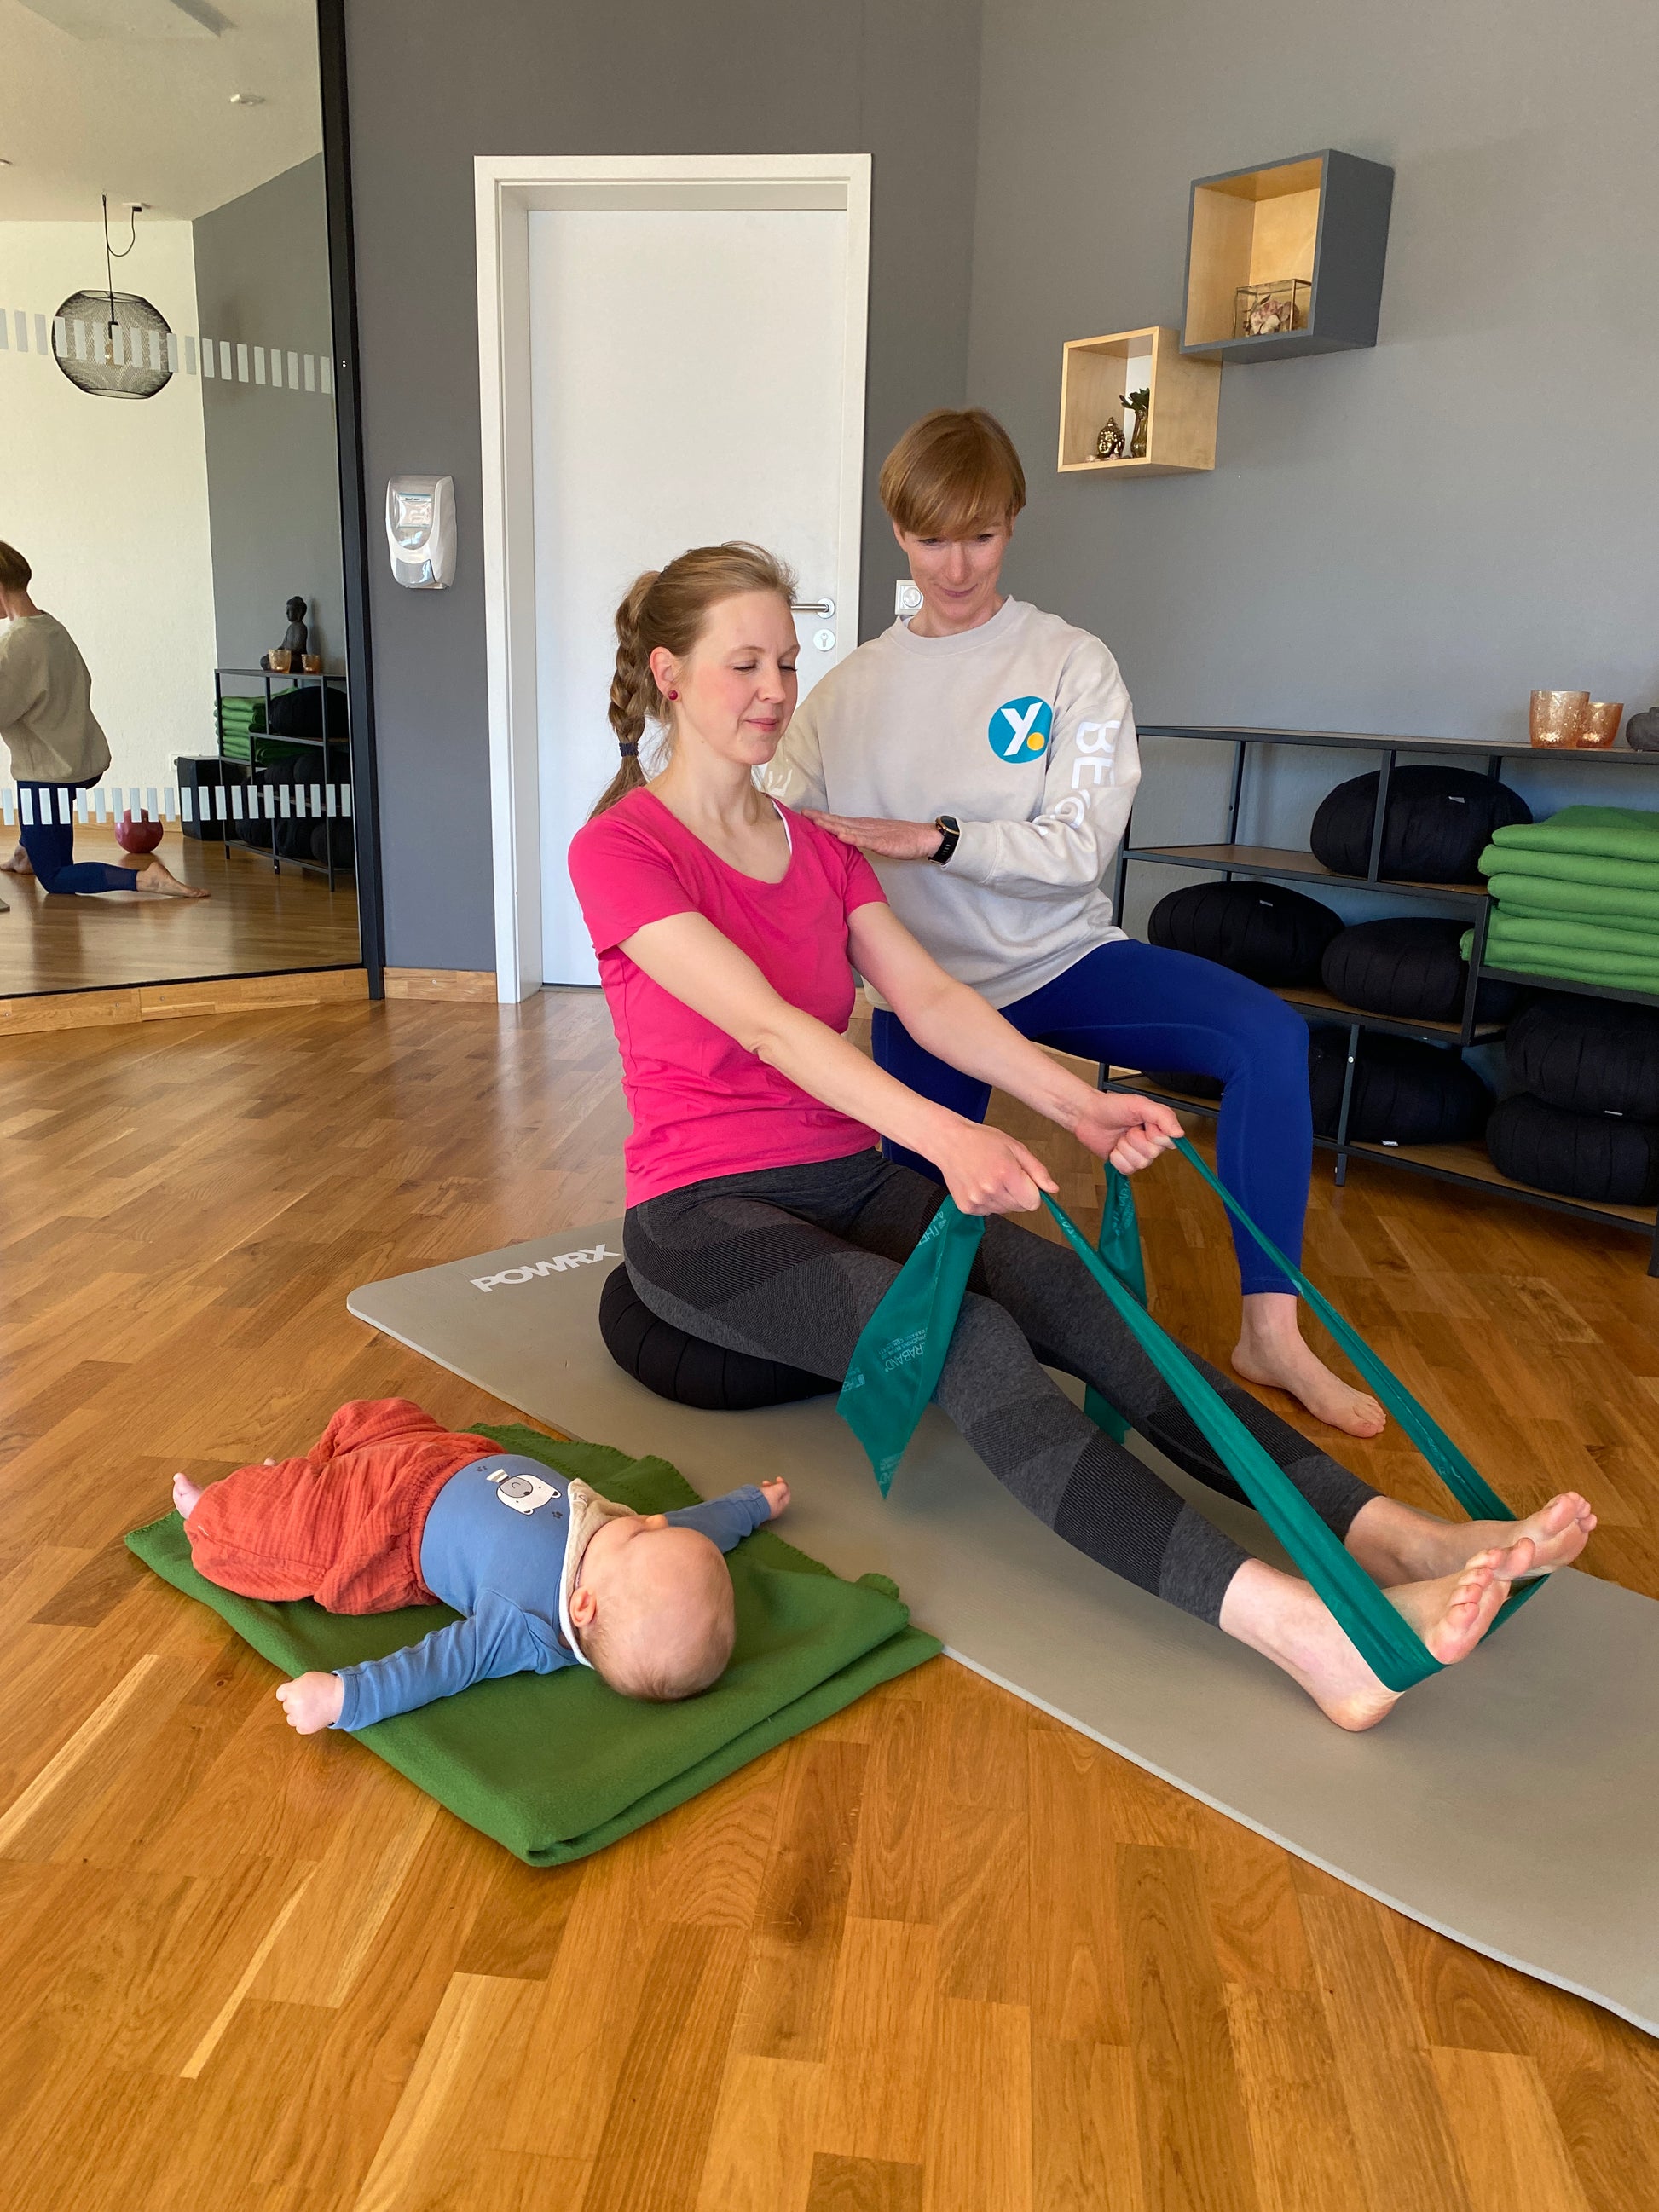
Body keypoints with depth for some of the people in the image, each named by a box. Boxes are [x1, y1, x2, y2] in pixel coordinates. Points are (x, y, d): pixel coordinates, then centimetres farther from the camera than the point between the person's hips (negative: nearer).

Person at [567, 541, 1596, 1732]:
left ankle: (1393, 1535, -33)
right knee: (972, 1345, -32)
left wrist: (1073, 1099, -13)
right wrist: (945, 1138, -34)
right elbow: (764, 1023, -22)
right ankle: (1305, 1631, -45)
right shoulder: (620, 850, -7)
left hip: (850, 1179, 6)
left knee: (1082, 1303, -21)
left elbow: (931, 997, 4)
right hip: (705, 1214, -6)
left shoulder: (818, 847, 15)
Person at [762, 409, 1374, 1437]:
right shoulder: (850, 691, 2)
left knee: (1269, 1035, -24)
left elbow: (1079, 849, -13)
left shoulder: (1073, 665, -4)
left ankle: (1270, 1331, -18)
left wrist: (930, 838, -22)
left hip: (1064, 958, -1)